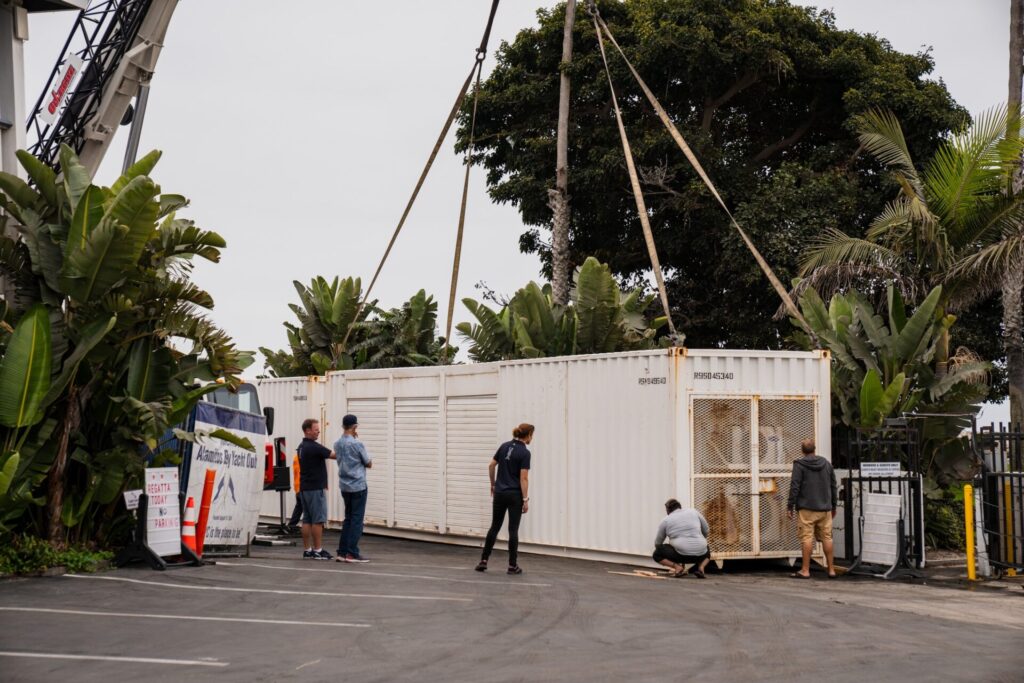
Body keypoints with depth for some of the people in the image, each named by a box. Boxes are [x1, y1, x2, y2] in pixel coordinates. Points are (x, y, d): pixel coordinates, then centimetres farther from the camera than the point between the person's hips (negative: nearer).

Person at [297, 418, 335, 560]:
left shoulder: (302, 447, 13)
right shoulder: (314, 447, -16)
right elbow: (334, 455, -17)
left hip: (304, 488, 9)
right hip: (316, 488, -9)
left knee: (307, 520, 8)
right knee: (318, 520, -5)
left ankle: (307, 550, 8)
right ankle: (317, 550, -4)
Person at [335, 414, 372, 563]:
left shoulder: (337, 444, 5)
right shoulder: (357, 444, -15)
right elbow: (369, 463, -4)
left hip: (344, 486, 7)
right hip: (358, 485, -7)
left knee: (348, 519, 13)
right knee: (357, 520, -2)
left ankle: (342, 552, 10)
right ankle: (352, 553, -4)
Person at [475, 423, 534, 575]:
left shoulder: (504, 446, 6)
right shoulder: (525, 452, -12)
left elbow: (491, 466, 9)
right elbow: (523, 478, -16)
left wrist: (493, 484, 21)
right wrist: (526, 500, -12)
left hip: (499, 493, 5)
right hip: (515, 495, -5)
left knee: (495, 526, 11)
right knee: (513, 530, 0)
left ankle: (483, 561, 7)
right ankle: (512, 565, 2)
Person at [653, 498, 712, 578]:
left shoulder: (665, 521, 9)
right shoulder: (693, 512, 14)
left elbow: (658, 543, 16)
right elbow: (706, 530, 19)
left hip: (681, 553, -3)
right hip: (700, 554, 3)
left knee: (657, 554, 16)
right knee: (707, 551, 35)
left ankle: (677, 567, -5)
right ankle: (701, 566, 6)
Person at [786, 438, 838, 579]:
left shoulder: (799, 465, -6)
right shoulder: (826, 464, 11)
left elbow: (794, 487, -10)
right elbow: (833, 486, 16)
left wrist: (790, 506, -3)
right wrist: (833, 505, 25)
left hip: (807, 508, -5)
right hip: (825, 509, 5)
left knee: (807, 538, -5)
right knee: (827, 537, 8)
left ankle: (805, 570, -6)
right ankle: (831, 570, 10)